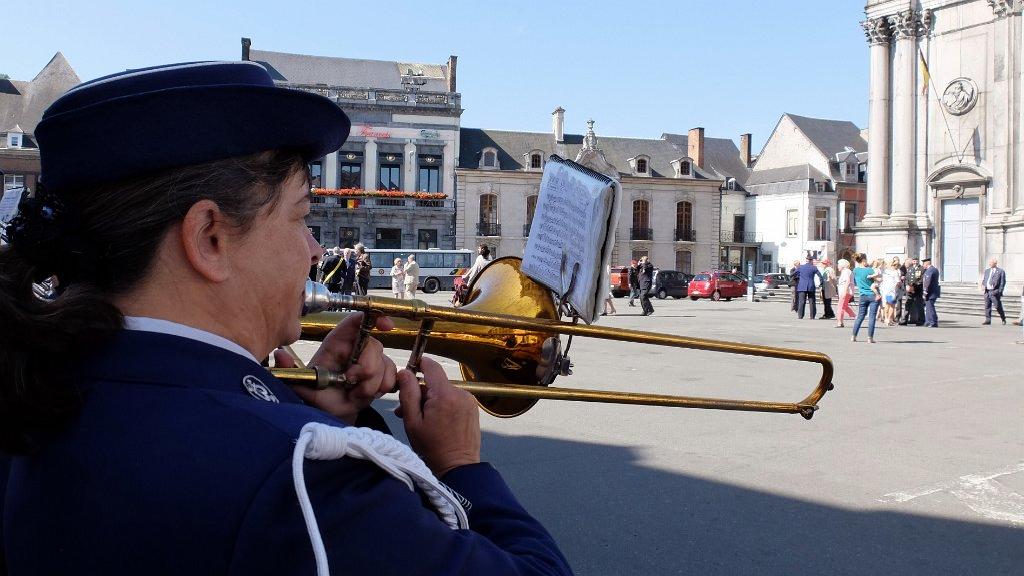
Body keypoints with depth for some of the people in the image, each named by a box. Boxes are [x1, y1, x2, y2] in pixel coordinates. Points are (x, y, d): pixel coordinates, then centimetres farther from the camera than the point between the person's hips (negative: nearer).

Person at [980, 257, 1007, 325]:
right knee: (987, 306, 4)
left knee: (998, 306, -2)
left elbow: (1002, 282, -2)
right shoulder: (987, 270, 16)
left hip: (995, 291, -5)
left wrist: (1000, 292, -9)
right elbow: (984, 279, 18)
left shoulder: (1001, 271, 0)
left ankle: (1003, 318, 20)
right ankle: (988, 320, 8)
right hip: (987, 291, 5)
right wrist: (983, 285, -3)